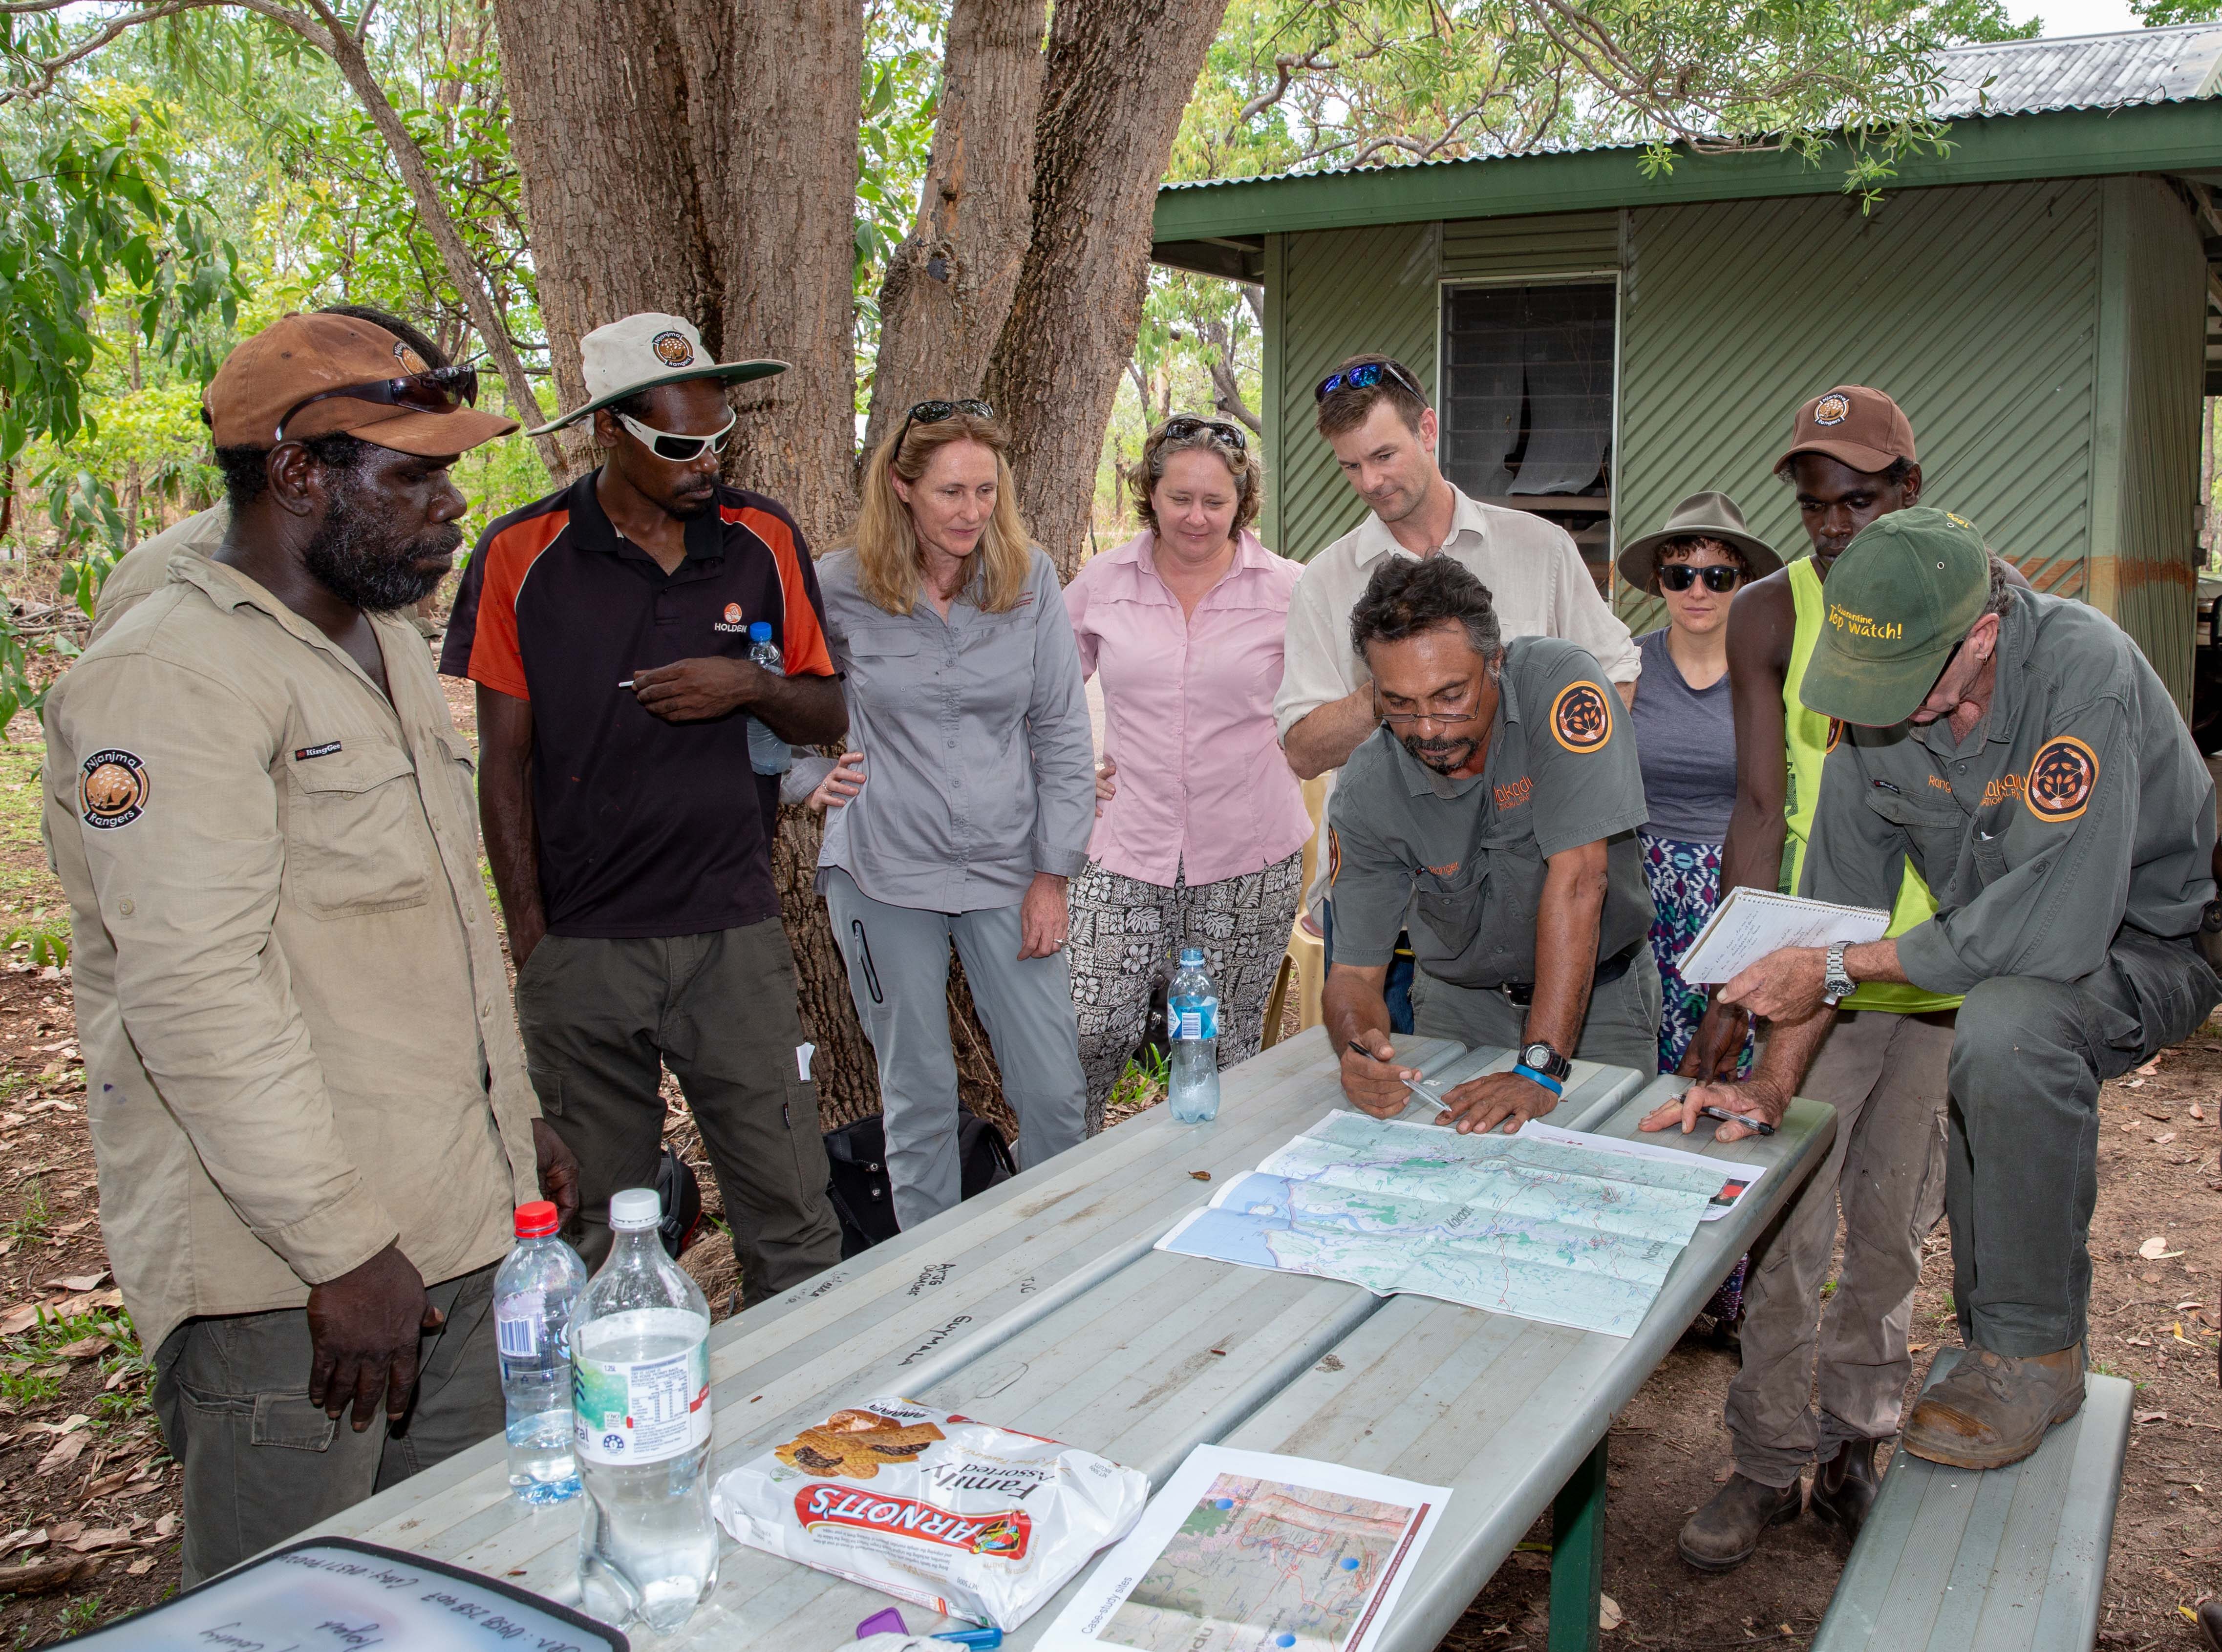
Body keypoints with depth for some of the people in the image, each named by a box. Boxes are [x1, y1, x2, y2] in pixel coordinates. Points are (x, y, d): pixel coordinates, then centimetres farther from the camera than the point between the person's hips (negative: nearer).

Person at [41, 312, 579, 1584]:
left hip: (460, 1238, 9)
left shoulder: (388, 648, 16)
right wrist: (341, 1249, -22)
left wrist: (518, 1117, 22)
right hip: (288, 1279, -9)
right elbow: (197, 995, -23)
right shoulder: (171, 679, -15)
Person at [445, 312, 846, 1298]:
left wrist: (751, 686, -12)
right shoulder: (524, 557, -1)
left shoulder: (763, 542, 5)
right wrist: (531, 941, -3)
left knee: (794, 1217, 2)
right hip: (580, 948, -1)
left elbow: (828, 716, 11)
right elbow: (505, 763, 1)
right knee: (599, 1230, 10)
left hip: (734, 933, 1)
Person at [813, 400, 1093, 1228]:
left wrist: (1054, 873, -1)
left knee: (1056, 1093, 3)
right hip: (886, 872, -1)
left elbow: (1064, 732, 1)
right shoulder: (841, 587, -5)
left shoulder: (1029, 576, -1)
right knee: (919, 1098, 9)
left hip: (1009, 867, 1)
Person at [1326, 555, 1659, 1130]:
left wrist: (1540, 1067, -33)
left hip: (1598, 995, -1)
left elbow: (1577, 876, -29)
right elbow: (1356, 970, -11)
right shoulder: (1366, 792, -16)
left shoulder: (1559, 684, -25)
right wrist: (1358, 1048, -35)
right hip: (1460, 1003, 2)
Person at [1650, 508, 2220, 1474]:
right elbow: (1837, 902, -7)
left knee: (2002, 1029, -33)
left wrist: (1840, 970, -31)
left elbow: (2060, 921, -38)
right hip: (1995, 949, 7)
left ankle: (2032, 1353, -15)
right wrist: (1772, 1082, -17)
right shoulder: (1874, 692, -11)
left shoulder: (2083, 670, -32)